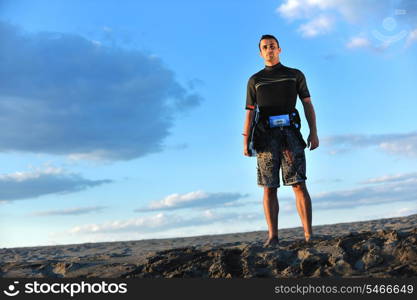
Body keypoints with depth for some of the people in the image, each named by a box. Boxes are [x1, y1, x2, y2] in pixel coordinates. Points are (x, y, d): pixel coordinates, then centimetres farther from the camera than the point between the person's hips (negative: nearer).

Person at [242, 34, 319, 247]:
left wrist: (313, 132, -4)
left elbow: (308, 104, 9)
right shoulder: (255, 80, 16)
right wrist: (246, 141, -1)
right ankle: (272, 237, -1)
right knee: (269, 188, -3)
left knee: (299, 185, -9)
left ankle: (309, 235, -8)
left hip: (290, 134, -1)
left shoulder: (295, 75, 15)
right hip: (266, 137, 1)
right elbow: (249, 112, 11)